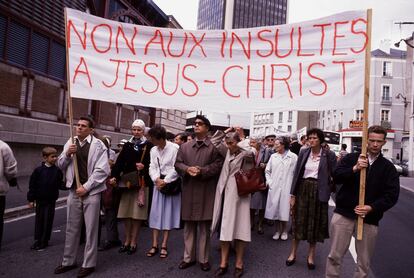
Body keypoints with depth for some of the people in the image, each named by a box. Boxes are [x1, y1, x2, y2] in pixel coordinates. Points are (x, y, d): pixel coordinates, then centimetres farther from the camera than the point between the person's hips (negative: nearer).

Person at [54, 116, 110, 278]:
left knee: (91, 229, 4)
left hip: (91, 192, -5)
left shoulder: (98, 145, -8)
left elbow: (102, 170, -13)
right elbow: (60, 165, 13)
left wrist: (86, 187, -14)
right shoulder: (70, 143, 9)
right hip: (74, 191, 5)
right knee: (71, 228, 15)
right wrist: (67, 154, -7)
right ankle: (69, 261, 30)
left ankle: (88, 264, 17)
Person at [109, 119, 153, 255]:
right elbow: (119, 162, 2)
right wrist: (114, 176, -9)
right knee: (125, 213, 8)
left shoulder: (149, 145, 0)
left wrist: (144, 167, -23)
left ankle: (133, 242, 14)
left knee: (137, 213, 1)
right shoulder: (127, 145, 11)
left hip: (141, 182, -4)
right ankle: (127, 240, 22)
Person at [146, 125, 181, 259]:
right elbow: (152, 168, 4)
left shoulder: (175, 148, -13)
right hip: (158, 184, 5)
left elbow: (176, 168, -14)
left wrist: (165, 181, -12)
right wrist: (157, 180, -12)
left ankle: (164, 246, 11)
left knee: (168, 213, 3)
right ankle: (154, 245, 13)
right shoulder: (153, 150, 7)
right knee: (156, 213, 4)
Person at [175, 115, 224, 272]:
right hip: (188, 191, 4)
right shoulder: (185, 146, 12)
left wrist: (201, 171, -19)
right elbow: (177, 163, 7)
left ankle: (204, 259, 19)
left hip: (206, 191, -3)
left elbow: (218, 165, -8)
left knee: (204, 227, 6)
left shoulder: (214, 146, 0)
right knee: (189, 226, 12)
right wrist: (187, 169, -13)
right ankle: (188, 257, 25)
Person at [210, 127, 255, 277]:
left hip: (238, 194, -5)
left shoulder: (248, 154, -8)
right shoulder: (228, 152, 9)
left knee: (238, 228, 4)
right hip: (224, 194, 6)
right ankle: (224, 263, 20)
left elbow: (248, 151, -32)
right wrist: (225, 132, 5)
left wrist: (243, 139, -14)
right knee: (224, 229, 9)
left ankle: (239, 263, 19)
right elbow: (213, 142, 13)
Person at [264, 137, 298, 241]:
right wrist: (269, 182, 1)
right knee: (275, 208, 7)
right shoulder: (273, 156, 7)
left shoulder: (293, 157, -4)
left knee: (284, 210, 4)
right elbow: (267, 171, 12)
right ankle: (278, 230, 22)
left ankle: (284, 231, 22)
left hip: (287, 188, -3)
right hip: (274, 188, 3)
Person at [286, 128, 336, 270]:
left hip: (318, 191, -2)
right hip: (303, 189, 2)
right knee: (299, 221, 8)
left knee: (315, 223, 10)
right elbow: (296, 173, 1)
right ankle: (293, 253, 23)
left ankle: (311, 255, 27)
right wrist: (293, 194, -1)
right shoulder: (303, 152, 1)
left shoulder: (329, 155, -6)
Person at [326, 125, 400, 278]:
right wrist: (355, 168, -23)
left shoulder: (388, 167, 5)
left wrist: (371, 208, -16)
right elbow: (336, 176, -7)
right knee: (334, 256, 5)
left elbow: (392, 195, -2)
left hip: (370, 218, 1)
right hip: (343, 213, -1)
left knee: (364, 263, 11)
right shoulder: (351, 158, 4)